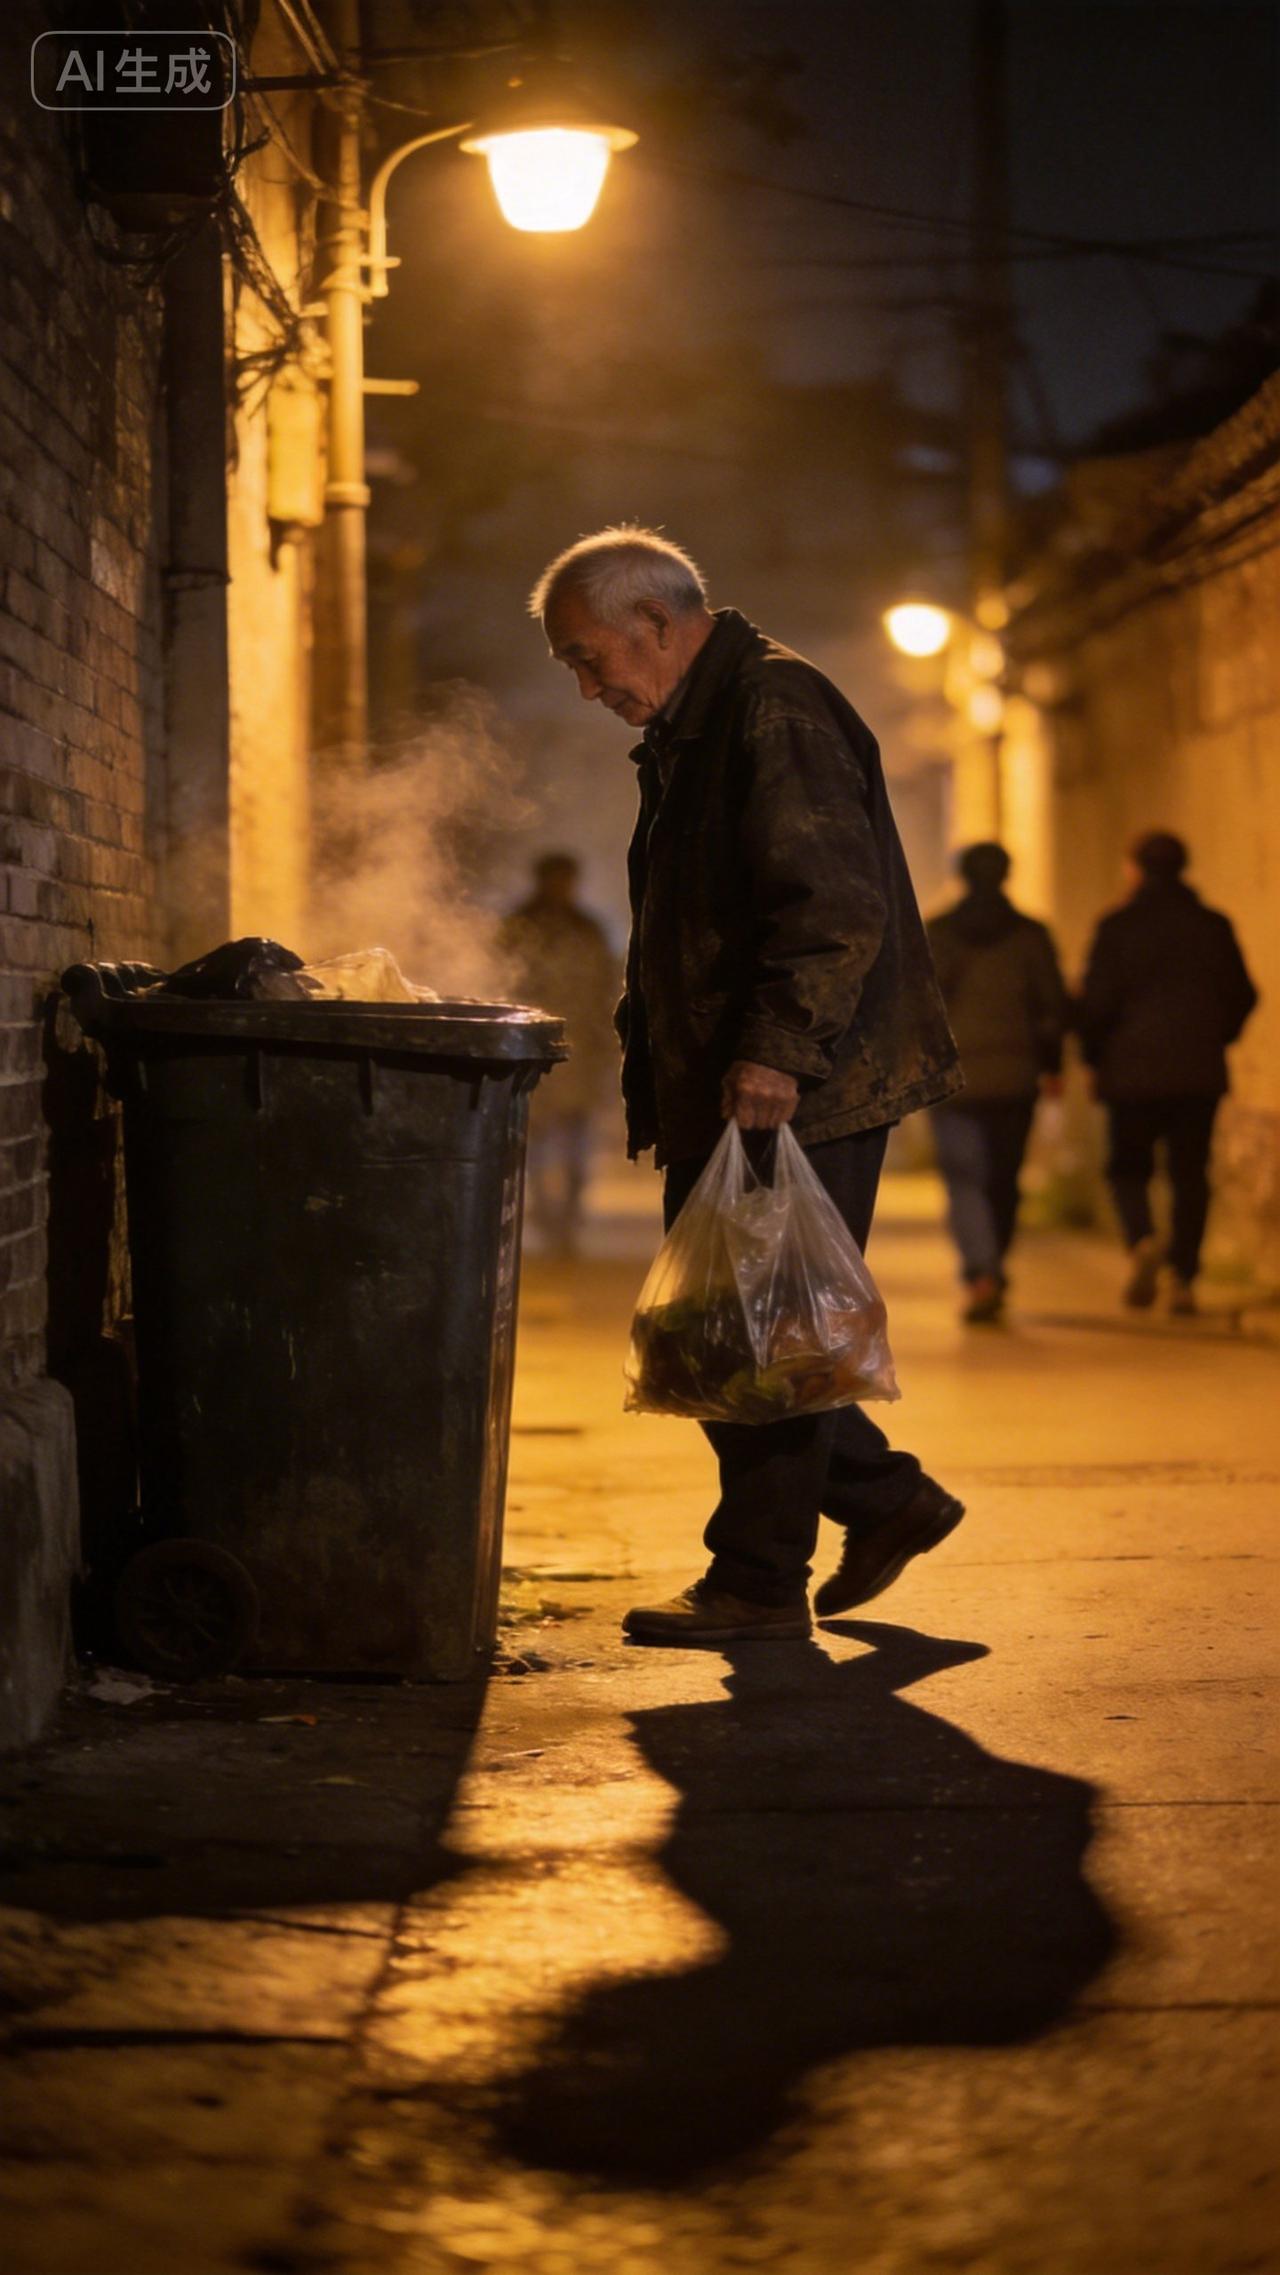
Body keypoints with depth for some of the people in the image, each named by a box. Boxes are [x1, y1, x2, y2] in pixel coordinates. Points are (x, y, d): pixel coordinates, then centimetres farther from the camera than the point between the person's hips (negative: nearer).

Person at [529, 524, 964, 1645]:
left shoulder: (776, 710, -13)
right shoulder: (692, 730, 20)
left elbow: (837, 906, -23)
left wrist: (778, 1050, -30)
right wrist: (665, 1071, 20)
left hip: (798, 1098, -10)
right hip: (726, 1098, 10)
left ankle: (761, 1583, 4)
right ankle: (888, 1498, 23)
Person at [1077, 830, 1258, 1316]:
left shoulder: (1117, 928, -5)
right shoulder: (1214, 926, 6)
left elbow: (1096, 1002, -8)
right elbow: (1242, 996, 9)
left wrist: (1095, 1058, 5)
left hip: (1133, 1072, -2)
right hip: (1200, 1074, 2)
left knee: (1128, 1166, 10)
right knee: (1190, 1173, 8)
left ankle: (1142, 1240, -18)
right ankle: (1184, 1279, 2)